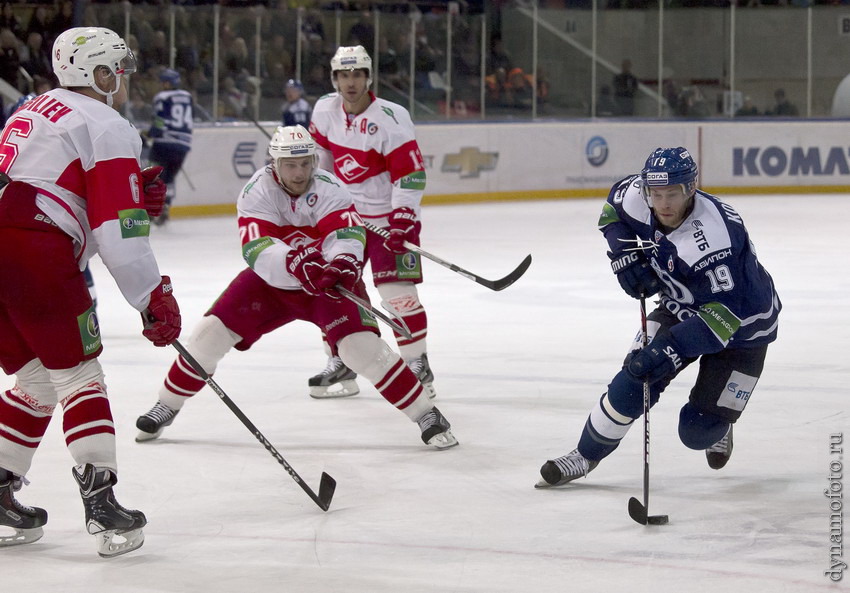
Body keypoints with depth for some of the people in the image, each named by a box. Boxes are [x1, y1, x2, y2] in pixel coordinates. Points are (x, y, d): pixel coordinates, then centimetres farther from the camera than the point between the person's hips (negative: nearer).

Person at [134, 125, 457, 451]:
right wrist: (292, 262, -52)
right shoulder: (257, 191, -19)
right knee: (212, 331, -8)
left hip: (325, 280, -2)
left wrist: (344, 261, -58)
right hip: (270, 281, 2)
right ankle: (167, 406, 13)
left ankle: (426, 414, -9)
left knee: (361, 345, -21)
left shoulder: (329, 189, -20)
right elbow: (257, 249, -32)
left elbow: (346, 232, -35)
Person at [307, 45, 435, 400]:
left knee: (398, 293, -10)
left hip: (389, 215, -6)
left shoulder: (391, 118, -20)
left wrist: (402, 219, -24)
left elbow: (410, 172, -20)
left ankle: (418, 367, 1)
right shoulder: (325, 109, -1)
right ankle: (341, 367, 17)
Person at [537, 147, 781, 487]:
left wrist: (672, 348, -48)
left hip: (742, 325, -5)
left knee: (698, 432, -8)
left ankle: (716, 424, 28)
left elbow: (723, 315, -41)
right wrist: (624, 254, -10)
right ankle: (586, 455, 5)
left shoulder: (713, 237, -39)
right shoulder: (639, 199, -20)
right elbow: (614, 208, 6)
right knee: (635, 380, -12)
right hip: (681, 309, 5)